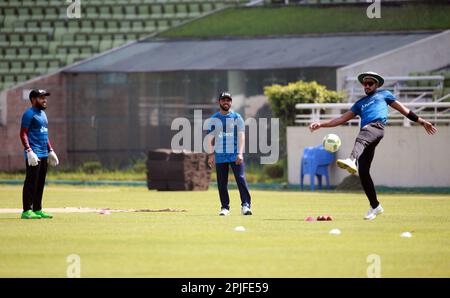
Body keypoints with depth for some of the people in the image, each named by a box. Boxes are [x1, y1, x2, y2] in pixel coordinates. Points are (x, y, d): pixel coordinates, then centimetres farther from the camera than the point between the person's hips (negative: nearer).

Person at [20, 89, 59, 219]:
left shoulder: (42, 114, 20)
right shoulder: (29, 114, -8)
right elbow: (23, 134, -15)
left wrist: (50, 151, 22)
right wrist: (29, 151, -24)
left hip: (44, 155, 9)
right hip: (34, 154, -9)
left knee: (40, 184, 11)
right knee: (31, 183, -10)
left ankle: (37, 210, 16)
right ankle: (27, 211, -10)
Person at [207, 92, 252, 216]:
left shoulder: (237, 117, 4)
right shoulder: (214, 119, 9)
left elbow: (241, 136, -2)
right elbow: (210, 137, 9)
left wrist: (240, 153, -14)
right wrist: (211, 154, -1)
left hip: (235, 155, -2)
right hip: (220, 155, 2)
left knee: (241, 178, -12)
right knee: (221, 182, 3)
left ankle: (245, 205, -15)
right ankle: (225, 207, 11)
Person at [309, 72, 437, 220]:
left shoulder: (384, 94, 28)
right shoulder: (360, 103, 36)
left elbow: (403, 109, 27)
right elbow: (342, 119, 32)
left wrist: (421, 121, 22)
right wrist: (321, 124, 22)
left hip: (377, 126, -5)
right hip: (366, 132, 5)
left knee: (361, 140, -40)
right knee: (363, 173, -4)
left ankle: (352, 161, -72)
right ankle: (375, 206, 5)